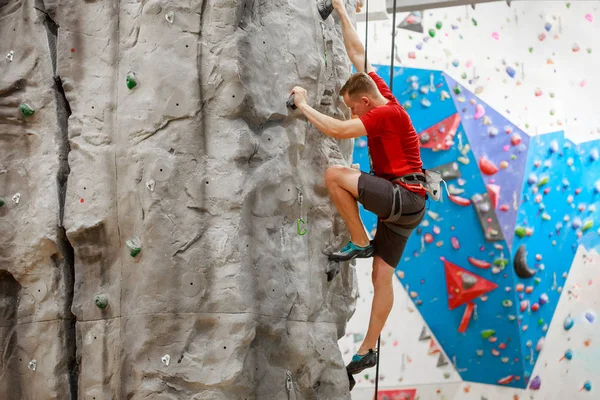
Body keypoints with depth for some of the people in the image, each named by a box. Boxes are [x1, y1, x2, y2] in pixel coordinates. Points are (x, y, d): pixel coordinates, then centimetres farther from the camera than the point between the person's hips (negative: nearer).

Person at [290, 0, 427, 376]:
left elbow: (338, 130, -26)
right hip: (400, 202, 10)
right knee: (383, 275, 7)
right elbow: (358, 54, 18)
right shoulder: (382, 94, 9)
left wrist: (303, 105, -15)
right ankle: (369, 350, 10)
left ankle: (360, 243, -11)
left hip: (405, 198, -10)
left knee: (335, 174, -21)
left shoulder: (386, 112, -16)